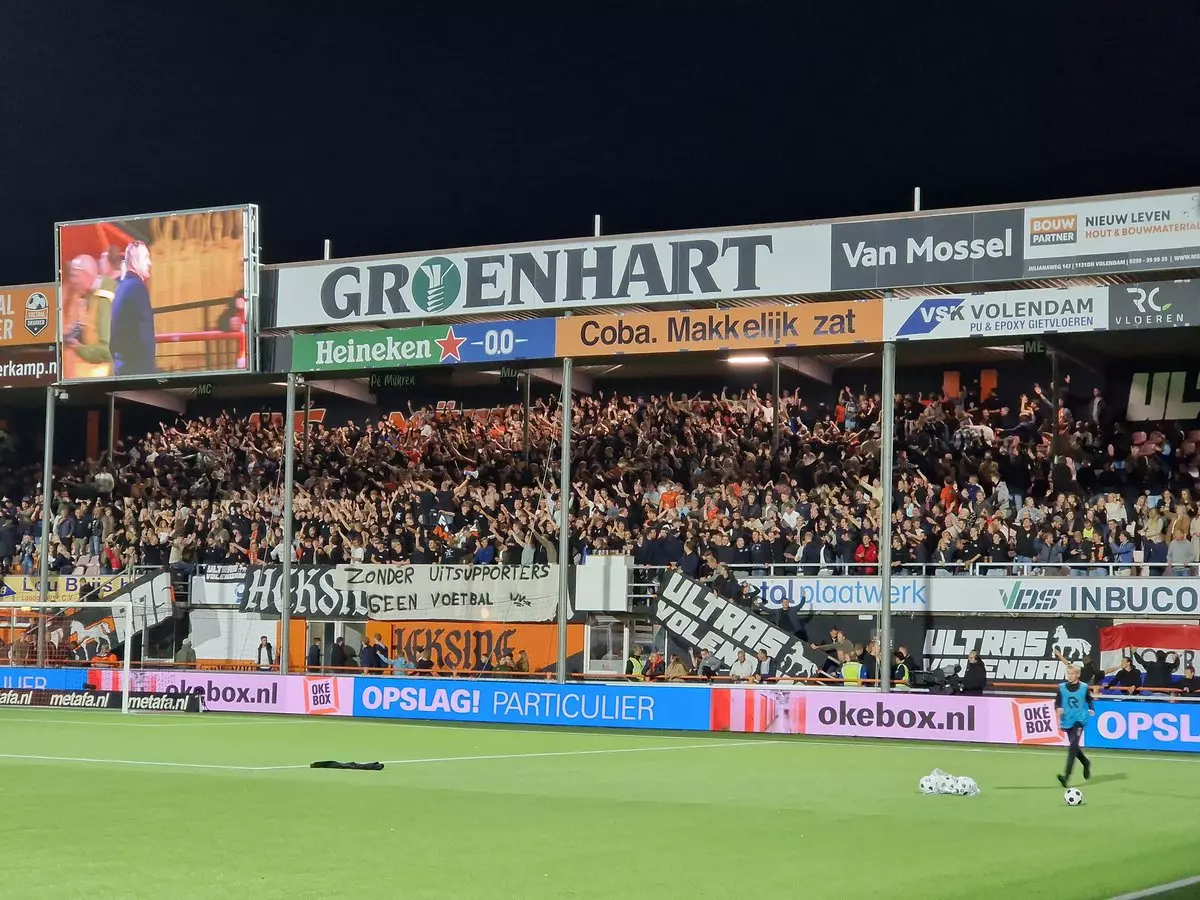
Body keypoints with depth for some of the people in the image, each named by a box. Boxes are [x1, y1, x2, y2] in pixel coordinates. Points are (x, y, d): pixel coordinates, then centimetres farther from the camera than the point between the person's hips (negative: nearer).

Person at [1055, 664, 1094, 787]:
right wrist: (1058, 709, -17)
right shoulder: (1061, 687, 2)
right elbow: (1057, 702, 4)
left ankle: (1066, 776, -24)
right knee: (1074, 747, 14)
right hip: (1067, 721, 4)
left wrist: (1091, 709, -3)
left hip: (1079, 719, -4)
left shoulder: (1084, 687, 0)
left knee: (1073, 746, -18)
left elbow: (1089, 700, 15)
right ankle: (1086, 763, 45)